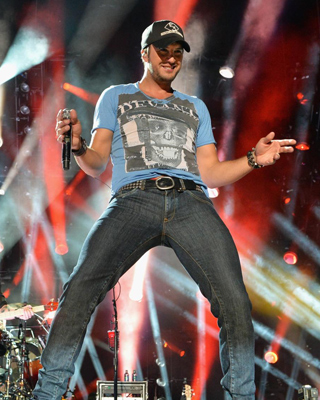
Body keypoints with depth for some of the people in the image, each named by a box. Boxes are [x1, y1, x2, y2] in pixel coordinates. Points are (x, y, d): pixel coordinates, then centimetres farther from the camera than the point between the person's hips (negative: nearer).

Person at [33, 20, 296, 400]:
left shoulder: (195, 107, 32)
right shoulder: (116, 97, 26)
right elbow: (96, 163, 16)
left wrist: (254, 159, 9)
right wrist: (77, 145, -7)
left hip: (191, 201, 2)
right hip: (134, 198, -2)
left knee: (234, 301, -19)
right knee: (80, 289, -25)